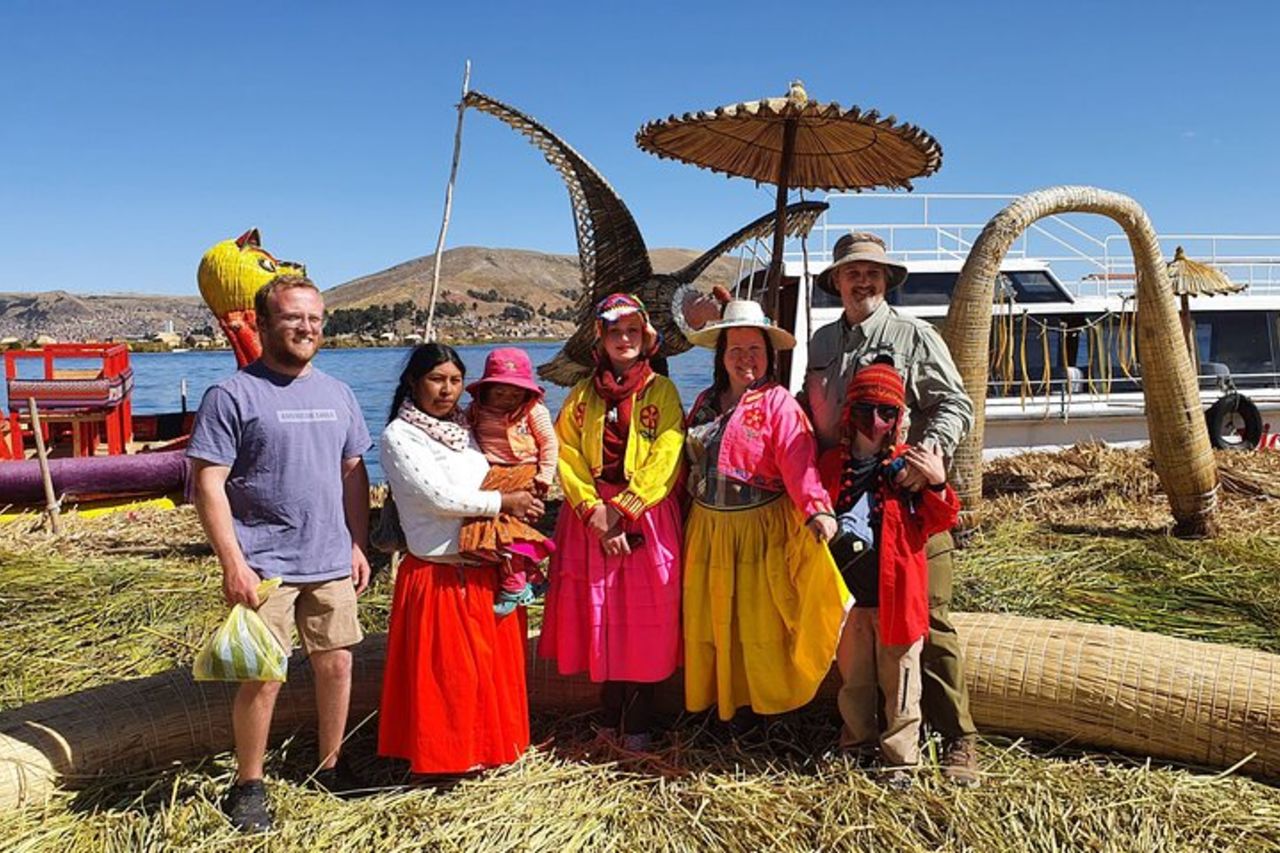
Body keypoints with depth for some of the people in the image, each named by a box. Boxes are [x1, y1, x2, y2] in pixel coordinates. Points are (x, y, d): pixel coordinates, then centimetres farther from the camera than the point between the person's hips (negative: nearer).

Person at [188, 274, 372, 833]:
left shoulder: (337, 394, 11)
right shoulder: (233, 395, -7)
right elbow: (208, 483, -11)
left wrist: (358, 545, 11)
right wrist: (232, 563, -15)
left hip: (331, 562, 5)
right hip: (264, 567, -5)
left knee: (336, 665, 11)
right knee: (262, 678, -1)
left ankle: (331, 765, 30)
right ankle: (248, 786, 19)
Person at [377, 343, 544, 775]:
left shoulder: (466, 429, 13)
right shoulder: (398, 436, -7)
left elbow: (495, 480, 22)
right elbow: (438, 497, -16)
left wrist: (521, 502, 1)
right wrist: (503, 502, -10)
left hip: (487, 573, 7)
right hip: (438, 577, -6)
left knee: (493, 665, 14)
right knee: (445, 674, 1)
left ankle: (488, 747, 30)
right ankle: (442, 757, 19)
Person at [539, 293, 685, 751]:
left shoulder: (662, 392, 3)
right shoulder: (583, 395, 11)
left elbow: (665, 459, -7)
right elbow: (567, 456, 2)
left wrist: (625, 509, -15)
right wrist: (594, 510, -12)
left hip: (647, 520, -2)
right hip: (591, 519, 3)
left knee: (644, 619, 0)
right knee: (599, 617, 6)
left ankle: (638, 724, 12)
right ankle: (610, 717, 21)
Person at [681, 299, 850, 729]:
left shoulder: (778, 403, -10)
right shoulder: (707, 401, 10)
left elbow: (798, 461, -23)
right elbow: (687, 460, 13)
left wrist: (816, 509, -37)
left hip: (760, 529, -6)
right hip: (708, 530, 6)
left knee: (756, 620, 5)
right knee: (711, 618, 14)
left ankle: (753, 704, 21)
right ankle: (716, 699, 30)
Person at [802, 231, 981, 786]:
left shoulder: (915, 336, 2)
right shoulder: (822, 342, 16)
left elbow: (955, 406, -3)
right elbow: (810, 415, 22)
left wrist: (931, 450, -21)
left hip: (910, 498, -4)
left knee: (927, 621, -3)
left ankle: (957, 739, 8)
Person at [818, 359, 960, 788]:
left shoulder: (908, 466, -4)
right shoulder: (831, 465, 2)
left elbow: (937, 522, -4)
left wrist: (937, 485, -19)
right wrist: (830, 533, -6)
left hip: (895, 593, -2)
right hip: (847, 594, 3)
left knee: (898, 678, 8)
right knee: (853, 676, 17)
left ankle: (900, 757, 21)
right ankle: (858, 744, 35)